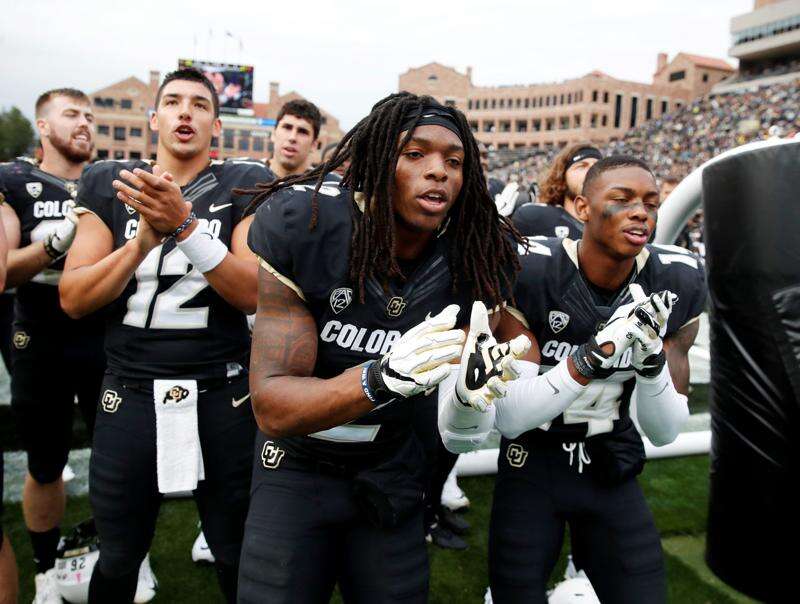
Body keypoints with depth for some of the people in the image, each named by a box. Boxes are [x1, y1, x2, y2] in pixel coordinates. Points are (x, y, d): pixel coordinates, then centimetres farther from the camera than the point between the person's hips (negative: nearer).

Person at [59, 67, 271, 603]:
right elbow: (74, 299, -2)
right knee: (118, 560, 17)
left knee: (237, 558, 12)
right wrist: (143, 241, -17)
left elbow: (254, 294, -13)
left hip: (222, 396, -1)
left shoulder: (244, 186, -2)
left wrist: (185, 226, -26)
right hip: (130, 395, 2)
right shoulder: (108, 184, 5)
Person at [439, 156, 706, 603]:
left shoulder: (677, 284, -9)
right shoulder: (530, 272, -21)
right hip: (531, 468, -3)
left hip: (614, 473, 3)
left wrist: (652, 363, -26)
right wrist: (594, 355, -34)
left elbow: (665, 432, -7)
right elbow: (509, 417, -23)